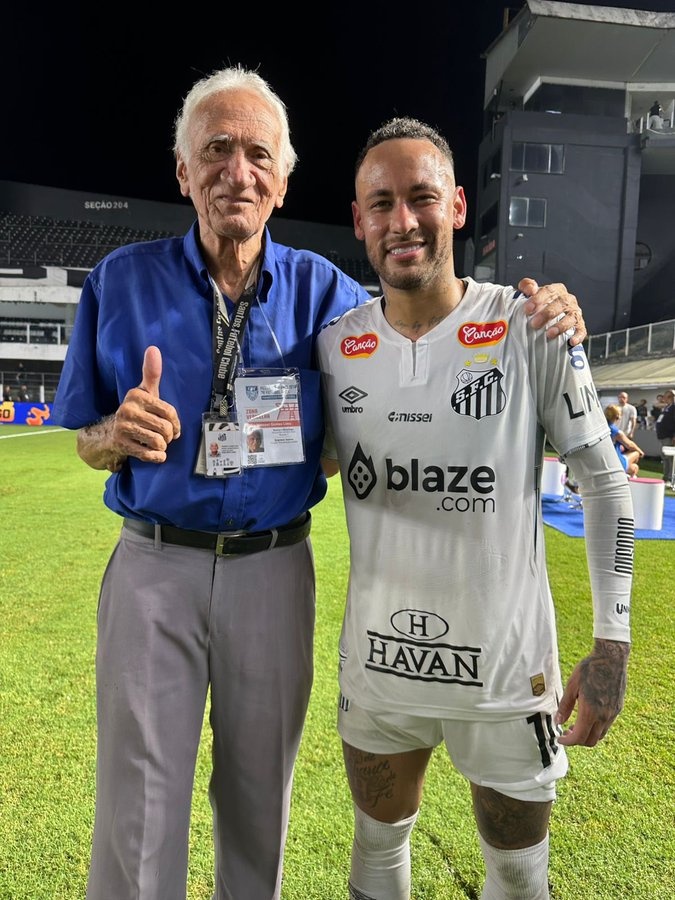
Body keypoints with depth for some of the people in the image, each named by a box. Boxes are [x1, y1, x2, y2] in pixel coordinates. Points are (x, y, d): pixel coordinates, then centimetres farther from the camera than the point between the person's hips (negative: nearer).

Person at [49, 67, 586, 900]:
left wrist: (536, 313, -11)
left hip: (274, 569, 1)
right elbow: (90, 445, 5)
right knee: (138, 812, 10)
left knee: (259, 798, 19)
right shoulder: (123, 279, -1)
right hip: (155, 565, 0)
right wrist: (120, 432, -20)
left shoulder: (320, 288, 0)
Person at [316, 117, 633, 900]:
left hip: (505, 671, -2)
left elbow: (604, 484, -7)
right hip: (377, 666, 3)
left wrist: (611, 643, -8)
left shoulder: (530, 329, -13)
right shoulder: (334, 345, -3)